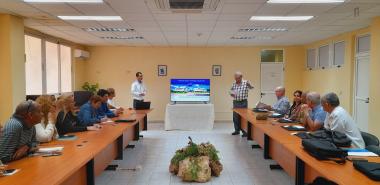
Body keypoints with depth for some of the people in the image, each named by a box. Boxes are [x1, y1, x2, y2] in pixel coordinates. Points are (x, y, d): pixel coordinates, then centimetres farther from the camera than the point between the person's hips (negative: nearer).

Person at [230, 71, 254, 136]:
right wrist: (231, 93, -7)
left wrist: (249, 85, -41)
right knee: (235, 117, 9)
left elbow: (251, 87, -19)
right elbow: (231, 91, 15)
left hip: (243, 102, -4)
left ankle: (245, 131, 9)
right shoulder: (234, 84, 7)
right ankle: (237, 130, 22)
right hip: (236, 102, 5)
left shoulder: (245, 82, -7)